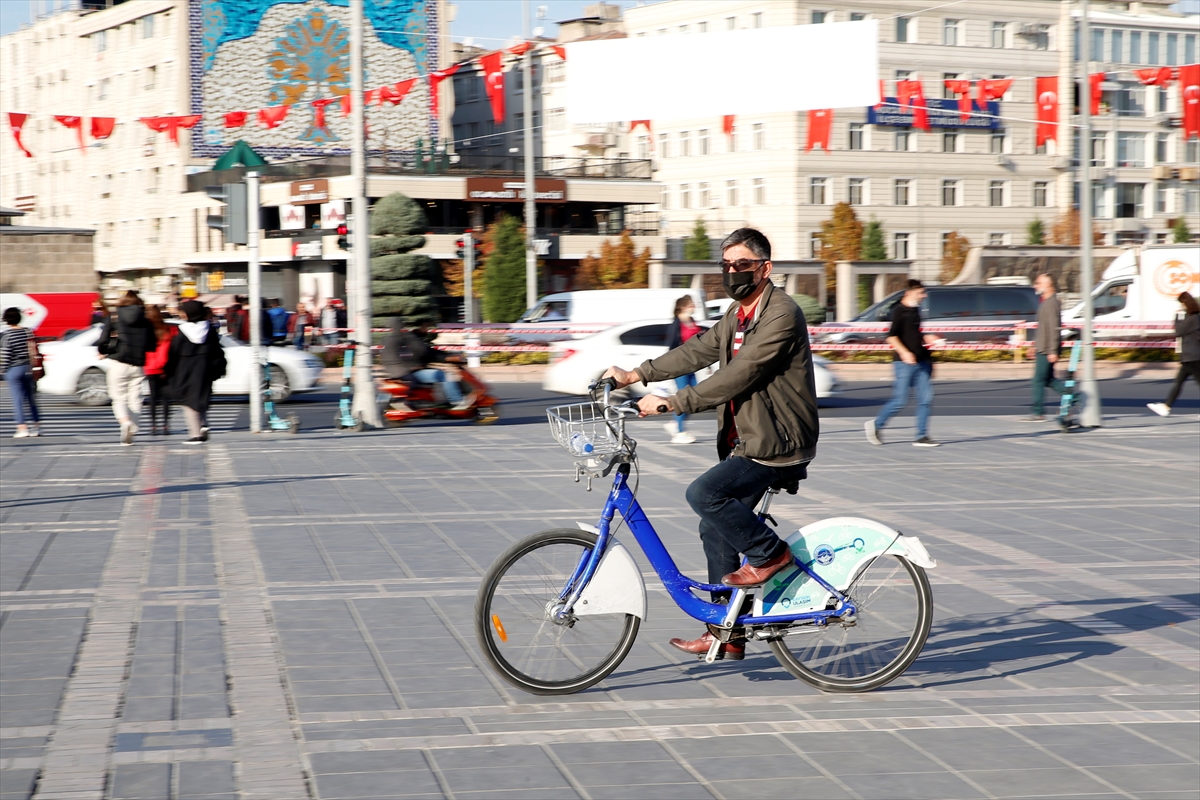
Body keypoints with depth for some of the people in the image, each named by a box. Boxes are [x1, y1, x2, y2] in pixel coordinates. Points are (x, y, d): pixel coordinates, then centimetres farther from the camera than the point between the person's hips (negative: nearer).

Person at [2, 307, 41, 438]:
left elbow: (5, 354, -13)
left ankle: (22, 427, -8)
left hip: (13, 369, -5)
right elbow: (32, 350, 5)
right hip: (27, 368, 5)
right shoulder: (27, 331, 2)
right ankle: (36, 426, 18)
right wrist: (33, 366, 13)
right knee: (30, 397, 14)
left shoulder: (6, 335, -13)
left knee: (17, 399, -3)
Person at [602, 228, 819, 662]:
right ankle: (727, 634, 16)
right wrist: (635, 374, 5)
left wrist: (672, 402, -25)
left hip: (776, 444, -10)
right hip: (747, 442, 10)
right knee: (717, 529, 9)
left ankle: (770, 552, -4)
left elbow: (739, 375, -24)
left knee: (704, 494, -23)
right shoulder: (738, 314, 14)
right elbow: (698, 350, 14)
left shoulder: (782, 314, -18)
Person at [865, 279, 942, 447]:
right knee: (900, 400, -6)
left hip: (921, 362, 8)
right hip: (905, 363, -8)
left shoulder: (915, 310, 14)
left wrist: (925, 338, 14)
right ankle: (876, 425, 14)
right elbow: (891, 336, -17)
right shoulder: (899, 311, -10)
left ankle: (922, 436, 5)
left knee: (926, 399, 1)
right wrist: (904, 352, -26)